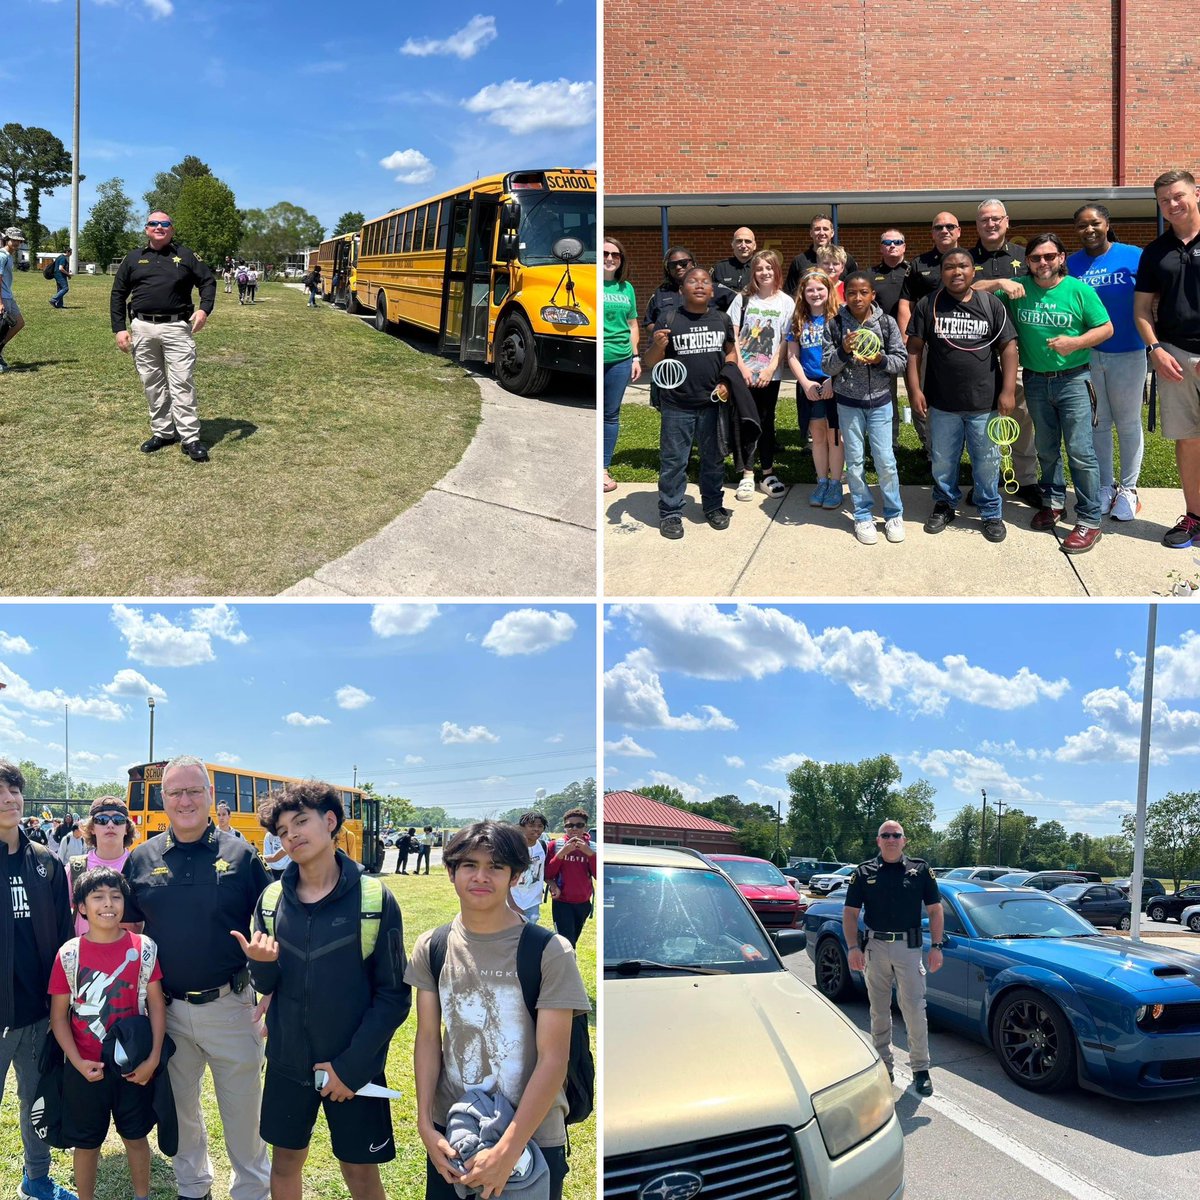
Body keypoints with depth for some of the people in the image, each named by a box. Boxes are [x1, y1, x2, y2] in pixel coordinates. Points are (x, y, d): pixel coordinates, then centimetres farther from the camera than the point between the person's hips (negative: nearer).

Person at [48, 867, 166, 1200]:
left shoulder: (143, 948, -7)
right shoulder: (70, 954, -8)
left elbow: (156, 1005, -4)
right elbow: (59, 1015, -4)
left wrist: (153, 1058, -9)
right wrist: (78, 1062, -12)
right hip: (86, 1069, 0)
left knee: (136, 1136, 14)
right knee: (87, 1142, 12)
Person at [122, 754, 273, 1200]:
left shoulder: (240, 854, -5)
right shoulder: (143, 859, 1)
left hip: (230, 1007, -2)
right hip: (167, 1009, 2)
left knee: (244, 1112, 8)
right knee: (181, 1109, 19)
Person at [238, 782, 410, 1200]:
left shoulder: (375, 899, -13)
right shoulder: (271, 899, -2)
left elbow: (393, 996, -10)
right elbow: (266, 985, 5)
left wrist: (351, 1066, -14)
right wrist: (262, 963, -17)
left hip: (353, 1068, -3)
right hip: (287, 1063, 3)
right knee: (285, 1161, 15)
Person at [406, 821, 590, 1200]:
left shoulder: (549, 952, -14)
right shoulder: (432, 948, -1)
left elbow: (553, 1059, -15)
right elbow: (428, 1039, 2)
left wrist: (507, 1151, -18)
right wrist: (425, 1125, -7)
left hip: (532, 1138, -3)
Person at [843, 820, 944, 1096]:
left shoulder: (920, 870, 5)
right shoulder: (863, 872, 5)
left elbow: (935, 910, 7)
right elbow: (850, 913, 4)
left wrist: (936, 946, -2)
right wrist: (853, 947, -8)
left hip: (909, 947, -1)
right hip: (875, 947, 1)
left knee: (915, 1009, -5)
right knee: (879, 1010, 8)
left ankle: (920, 1068, 5)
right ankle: (883, 1064, 19)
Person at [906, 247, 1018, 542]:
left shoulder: (991, 304, 0)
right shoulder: (927, 305, 0)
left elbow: (1008, 347, 0)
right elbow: (914, 348, 1)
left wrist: (1008, 390, -7)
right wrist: (914, 388, -5)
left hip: (985, 402, -1)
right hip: (942, 403, 1)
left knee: (987, 461, 8)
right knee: (942, 460, 14)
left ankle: (991, 512, 24)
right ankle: (945, 504, 35)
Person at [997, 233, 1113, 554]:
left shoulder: (1078, 290, -6)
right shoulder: (1018, 289, 1)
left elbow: (1106, 328, -2)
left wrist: (1075, 342, -19)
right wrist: (1000, 283, -17)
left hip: (1072, 380, -4)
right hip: (1035, 381, 4)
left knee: (1080, 451, -7)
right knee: (1046, 449, 17)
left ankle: (1089, 521, -2)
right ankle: (1054, 501, 34)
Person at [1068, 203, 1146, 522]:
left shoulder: (1133, 256, -4)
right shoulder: (1071, 264, 1)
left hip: (1127, 354, -2)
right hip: (1086, 355, 2)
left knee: (1128, 423, 7)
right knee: (1097, 423, 11)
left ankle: (1128, 489, 18)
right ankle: (1105, 486, 24)